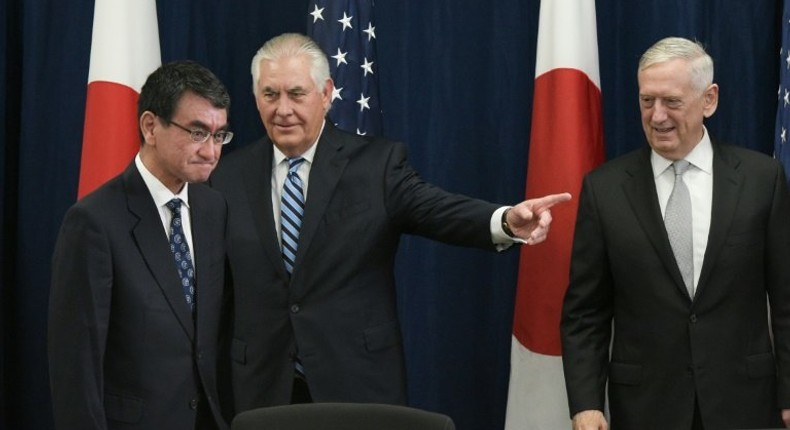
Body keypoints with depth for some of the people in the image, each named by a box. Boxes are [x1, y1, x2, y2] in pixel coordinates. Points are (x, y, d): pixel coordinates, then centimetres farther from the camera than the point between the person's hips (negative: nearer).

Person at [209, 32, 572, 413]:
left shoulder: (377, 163, -2)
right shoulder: (228, 176, 5)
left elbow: (434, 209, -17)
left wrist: (506, 220, -37)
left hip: (358, 386, -2)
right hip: (263, 390, 2)